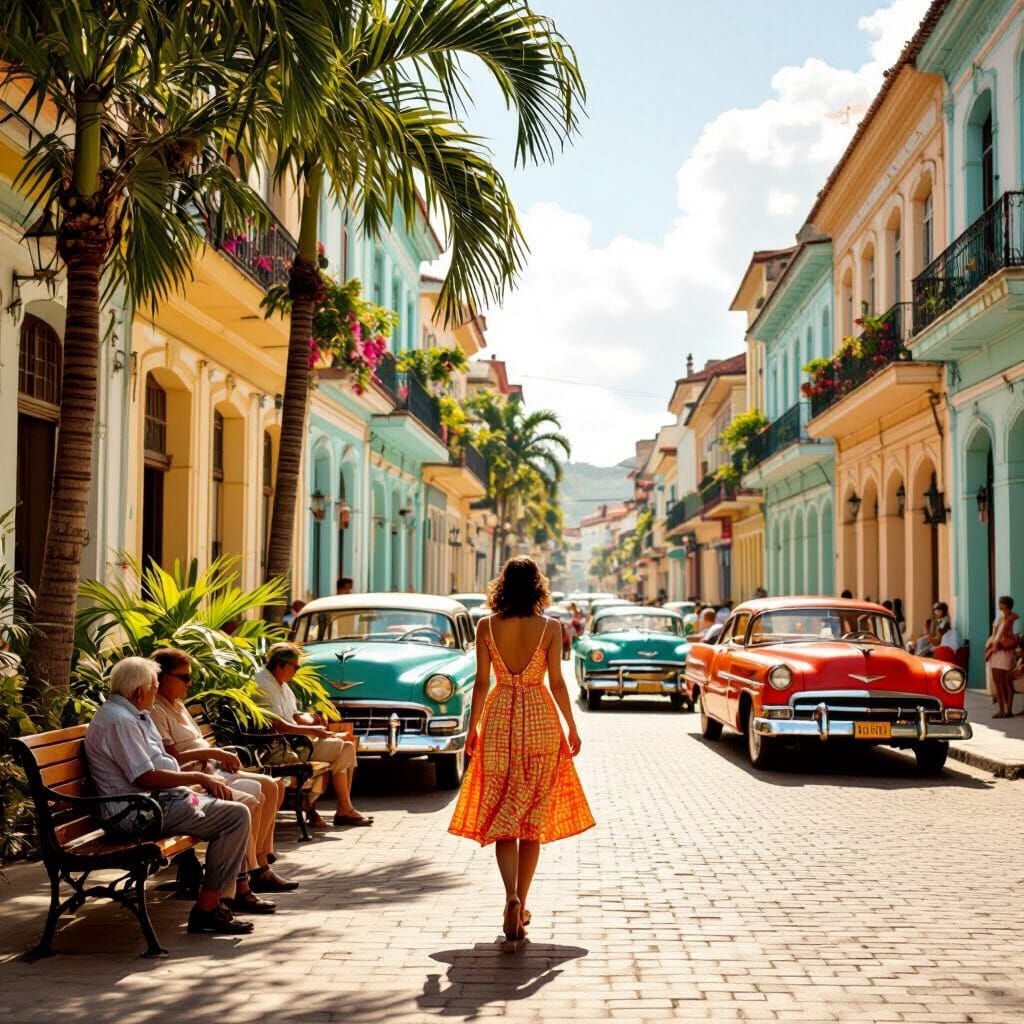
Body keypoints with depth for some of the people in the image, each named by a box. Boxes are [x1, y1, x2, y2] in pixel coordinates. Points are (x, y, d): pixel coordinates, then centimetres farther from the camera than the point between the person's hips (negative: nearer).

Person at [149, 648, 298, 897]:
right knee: (249, 802, -27)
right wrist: (213, 753, -17)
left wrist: (220, 756, 3)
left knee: (269, 787, 2)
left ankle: (259, 865, 0)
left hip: (209, 770, 11)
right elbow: (172, 758, -19)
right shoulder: (155, 711, -11)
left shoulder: (177, 705, 21)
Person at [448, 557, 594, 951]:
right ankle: (520, 905, 14)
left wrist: (473, 727, 9)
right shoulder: (548, 628, -4)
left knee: (501, 816, 5)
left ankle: (512, 897, -17)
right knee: (533, 817, 10)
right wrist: (572, 726, 7)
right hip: (540, 722, 0)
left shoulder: (487, 626, -2)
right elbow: (557, 683, -3)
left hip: (499, 720, 0)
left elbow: (482, 682, -1)